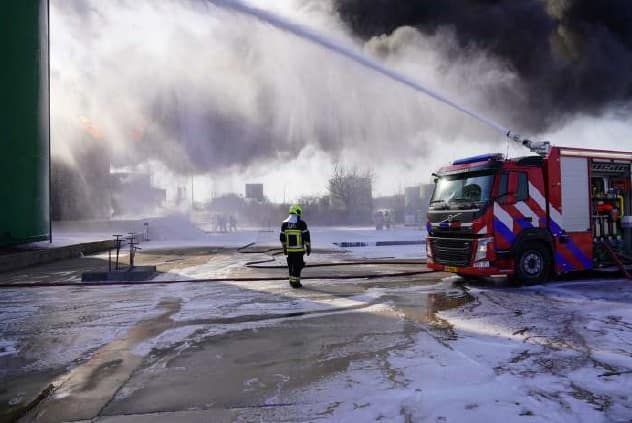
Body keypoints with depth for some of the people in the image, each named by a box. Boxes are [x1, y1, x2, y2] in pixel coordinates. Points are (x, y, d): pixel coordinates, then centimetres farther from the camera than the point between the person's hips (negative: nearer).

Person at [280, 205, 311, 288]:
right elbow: (306, 237, -9)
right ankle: (295, 283, 2)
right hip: (299, 250, -4)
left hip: (289, 249, 4)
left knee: (291, 266, 15)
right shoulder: (301, 223, -10)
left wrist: (284, 248, 18)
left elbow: (282, 238, 8)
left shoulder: (284, 224, 3)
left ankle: (292, 281, 22)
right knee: (297, 266, 2)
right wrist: (308, 248, 1)